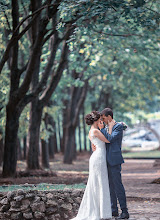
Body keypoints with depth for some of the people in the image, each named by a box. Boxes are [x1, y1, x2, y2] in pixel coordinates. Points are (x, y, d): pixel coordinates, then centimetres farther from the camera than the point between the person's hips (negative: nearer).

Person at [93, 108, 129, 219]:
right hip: (107, 161, 9)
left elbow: (110, 139, -17)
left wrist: (102, 129, -8)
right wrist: (95, 146, -1)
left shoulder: (119, 126, -7)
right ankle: (114, 210, 16)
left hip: (114, 160, -9)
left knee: (118, 185, -10)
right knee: (111, 185, 10)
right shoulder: (107, 128, 18)